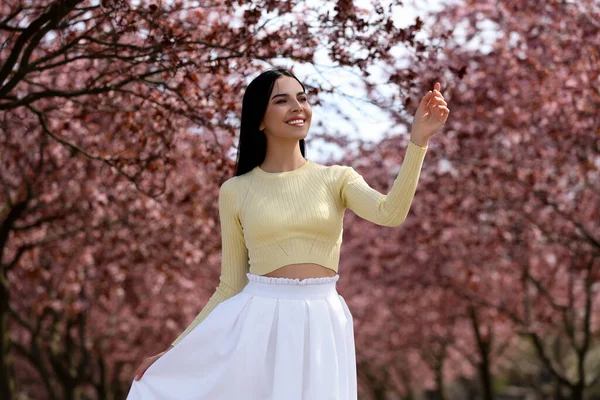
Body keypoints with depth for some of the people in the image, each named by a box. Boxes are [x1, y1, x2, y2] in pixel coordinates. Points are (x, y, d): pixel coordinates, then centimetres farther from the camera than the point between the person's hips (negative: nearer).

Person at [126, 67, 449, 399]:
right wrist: (177, 348, 4)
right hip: (257, 326, 0)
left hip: (321, 328, 0)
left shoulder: (336, 178, 4)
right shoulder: (235, 191, 4)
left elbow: (390, 214, -15)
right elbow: (230, 286, 7)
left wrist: (418, 138, -23)